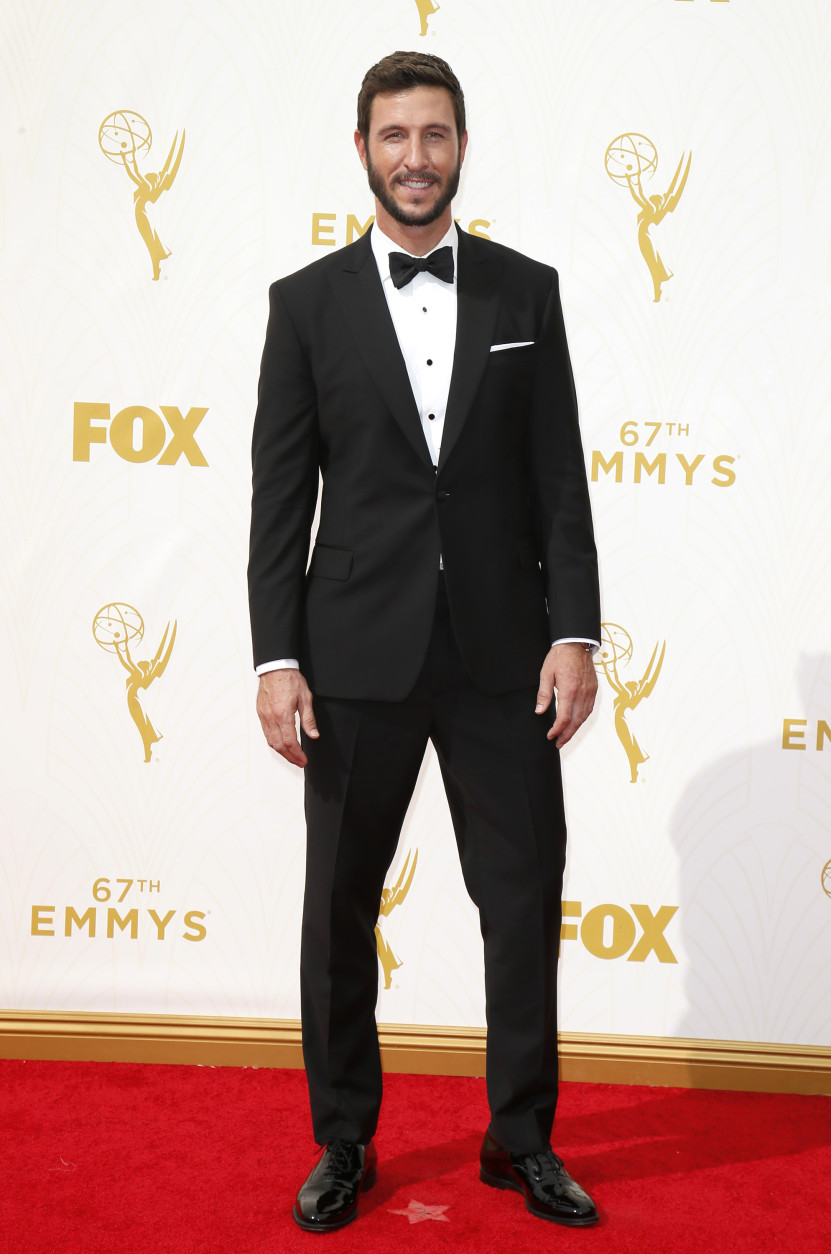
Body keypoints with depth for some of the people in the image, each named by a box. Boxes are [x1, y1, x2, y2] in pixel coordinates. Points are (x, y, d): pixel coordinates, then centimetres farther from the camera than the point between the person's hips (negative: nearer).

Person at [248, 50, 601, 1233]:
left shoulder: (526, 291, 6)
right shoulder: (308, 302, 3)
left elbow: (560, 477, 3)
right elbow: (280, 493, 1)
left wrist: (574, 632, -5)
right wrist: (276, 657, -6)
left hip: (501, 650, 1)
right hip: (359, 654, 0)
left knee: (526, 901, 6)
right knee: (340, 911, 9)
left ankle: (521, 1139, 25)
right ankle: (343, 1143, 27)